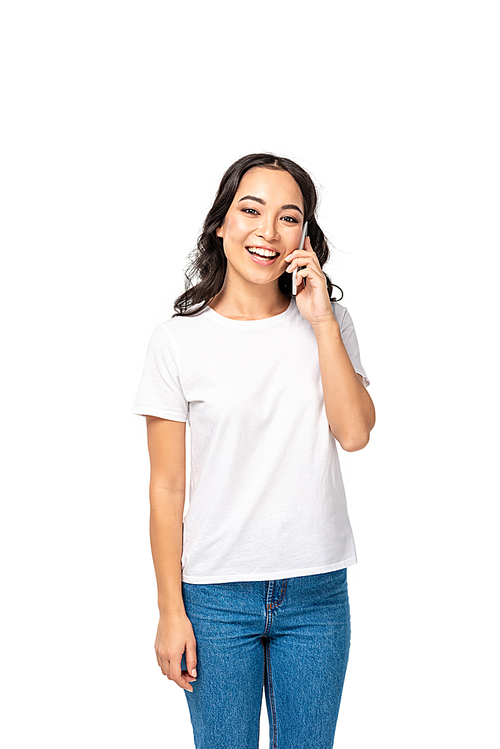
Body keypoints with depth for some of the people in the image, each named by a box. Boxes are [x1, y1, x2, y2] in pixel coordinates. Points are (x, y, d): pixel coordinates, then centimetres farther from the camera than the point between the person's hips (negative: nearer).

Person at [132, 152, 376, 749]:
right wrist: (171, 611, -5)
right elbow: (167, 487, -4)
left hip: (316, 589, 2)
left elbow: (355, 434, -12)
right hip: (217, 594, -2)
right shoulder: (179, 338, -6)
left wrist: (321, 322, -14)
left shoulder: (328, 323, 2)